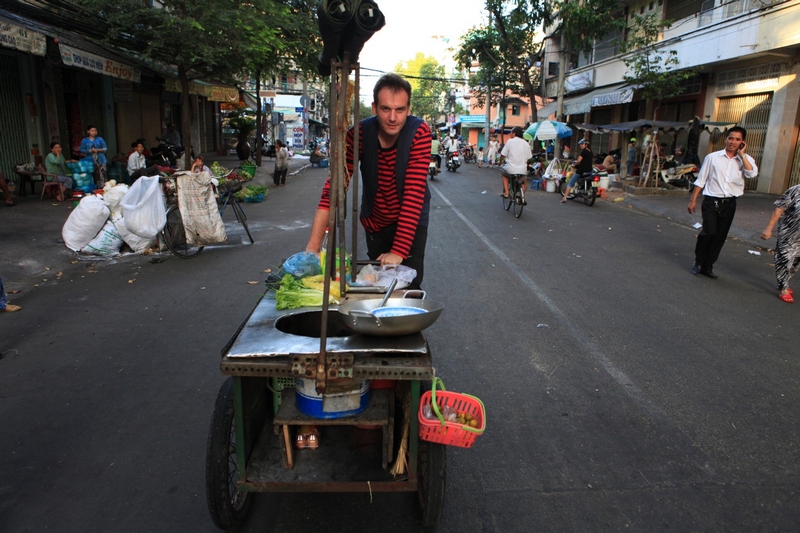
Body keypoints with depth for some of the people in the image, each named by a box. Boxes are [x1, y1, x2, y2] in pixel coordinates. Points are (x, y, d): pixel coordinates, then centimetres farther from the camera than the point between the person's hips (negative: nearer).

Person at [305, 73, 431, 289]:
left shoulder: (419, 132, -23)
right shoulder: (359, 133, -18)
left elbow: (415, 192, -28)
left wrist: (399, 251, -33)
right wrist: (312, 247, -35)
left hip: (410, 221, -2)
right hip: (375, 222, 2)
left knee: (409, 286, -5)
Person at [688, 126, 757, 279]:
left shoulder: (746, 160, 6)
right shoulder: (712, 157, 1)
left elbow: (752, 173, -16)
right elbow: (700, 180, 5)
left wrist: (742, 154, -10)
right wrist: (693, 200, 1)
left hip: (729, 204, 3)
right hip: (711, 201, -3)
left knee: (720, 237, 7)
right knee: (709, 232, -18)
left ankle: (707, 267, 21)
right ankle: (698, 261, 5)